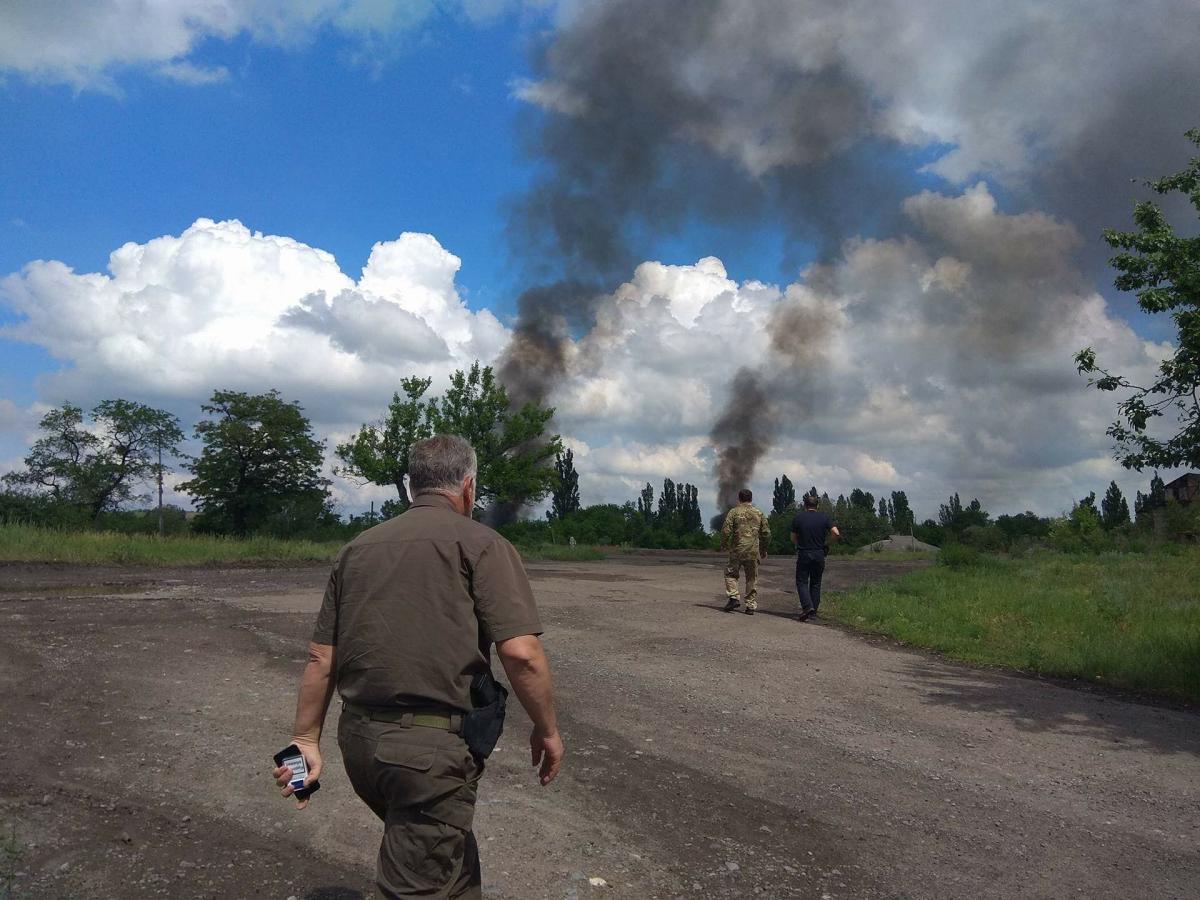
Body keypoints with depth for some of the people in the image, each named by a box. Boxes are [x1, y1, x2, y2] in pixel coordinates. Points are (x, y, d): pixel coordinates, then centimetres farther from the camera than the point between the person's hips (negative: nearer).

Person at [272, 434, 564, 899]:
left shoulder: (358, 547, 11)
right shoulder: (479, 543, -7)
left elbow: (321, 657, 10)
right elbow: (520, 651, -16)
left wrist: (307, 740, 16)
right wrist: (547, 730, -3)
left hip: (358, 738, 7)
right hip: (432, 747, -7)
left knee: (453, 860, 27)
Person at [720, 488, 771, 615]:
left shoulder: (734, 512, -3)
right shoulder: (759, 513, 8)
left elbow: (726, 530, -9)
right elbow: (766, 533, 8)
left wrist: (723, 544, 7)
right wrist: (764, 550, 20)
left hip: (737, 550, -3)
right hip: (754, 552, 3)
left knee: (731, 573, 13)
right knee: (752, 579, 10)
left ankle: (733, 597, -3)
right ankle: (751, 605, 9)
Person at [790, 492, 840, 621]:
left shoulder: (798, 517, -3)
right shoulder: (824, 517, 1)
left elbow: (793, 539, 2)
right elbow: (836, 533, -10)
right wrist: (825, 539, 8)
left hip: (803, 554, -2)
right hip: (819, 555, 2)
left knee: (802, 582, 3)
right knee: (816, 583, 14)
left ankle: (807, 607, -17)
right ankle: (813, 611, 15)